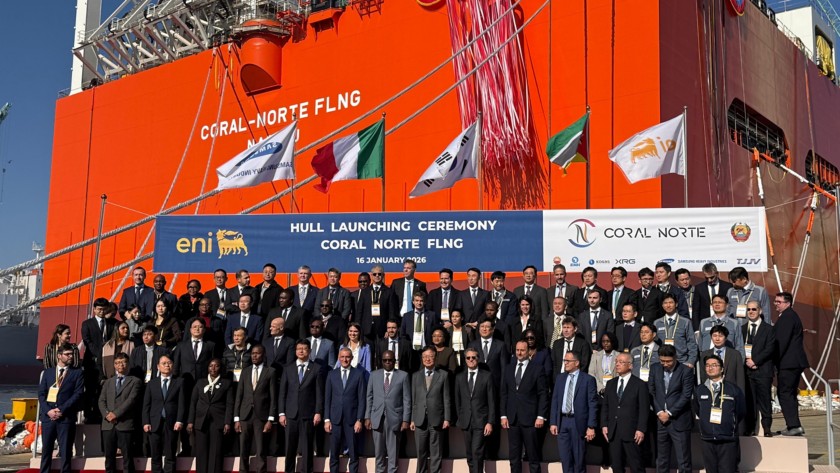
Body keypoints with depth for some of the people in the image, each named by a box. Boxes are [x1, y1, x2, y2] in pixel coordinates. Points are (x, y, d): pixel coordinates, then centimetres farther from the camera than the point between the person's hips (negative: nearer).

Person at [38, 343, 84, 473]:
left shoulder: (77, 373, 6)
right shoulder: (47, 372, 14)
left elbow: (78, 394, -4)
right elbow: (41, 393, 8)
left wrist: (61, 410, -12)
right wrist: (48, 411, -8)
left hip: (66, 417, -2)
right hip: (48, 416, 2)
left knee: (65, 451, -1)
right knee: (46, 449, 5)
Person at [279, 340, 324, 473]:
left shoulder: (316, 369, 4)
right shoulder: (288, 369, 10)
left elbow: (319, 393, 1)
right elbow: (282, 392, 7)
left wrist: (318, 412, -6)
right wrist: (281, 413, 1)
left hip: (308, 414, -2)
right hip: (291, 414, 2)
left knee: (307, 447, 1)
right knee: (290, 447, 4)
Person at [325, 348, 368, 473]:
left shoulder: (359, 374, 2)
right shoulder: (332, 374, 8)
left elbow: (362, 398, -1)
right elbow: (327, 398, 8)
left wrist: (359, 420, -6)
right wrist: (327, 419, 1)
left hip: (352, 419, -2)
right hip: (335, 419, 2)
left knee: (353, 454, 3)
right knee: (334, 454, 5)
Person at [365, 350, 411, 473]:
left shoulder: (403, 375, 3)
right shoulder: (374, 375, 9)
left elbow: (407, 399, 0)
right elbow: (369, 397, 9)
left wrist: (405, 419, -5)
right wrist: (367, 417, 3)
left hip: (394, 418, -2)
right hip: (377, 417, 2)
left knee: (393, 450, 2)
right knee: (379, 450, 7)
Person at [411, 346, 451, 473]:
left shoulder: (443, 375, 4)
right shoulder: (416, 376, 11)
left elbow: (446, 399, 1)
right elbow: (413, 399, 9)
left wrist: (447, 419, -5)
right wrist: (412, 420, 5)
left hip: (436, 420, -2)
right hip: (420, 420, 2)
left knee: (436, 453, 2)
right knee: (421, 452, 7)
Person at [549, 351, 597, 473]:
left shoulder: (588, 379, -5)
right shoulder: (560, 378, 9)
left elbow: (593, 404, -7)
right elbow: (554, 400, 9)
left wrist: (591, 427, -11)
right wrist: (553, 422, 3)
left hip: (578, 422, -4)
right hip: (562, 421, 4)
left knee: (579, 457, 6)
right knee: (565, 457, 8)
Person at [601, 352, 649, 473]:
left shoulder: (640, 385, -2)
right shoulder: (610, 384, 14)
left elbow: (644, 409, -6)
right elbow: (605, 406, 14)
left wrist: (641, 430, -11)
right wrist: (604, 425, 5)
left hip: (631, 432, -5)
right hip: (613, 432, 5)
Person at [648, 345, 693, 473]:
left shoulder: (686, 371, -6)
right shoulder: (655, 368, 7)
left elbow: (686, 396, -10)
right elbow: (651, 392, 6)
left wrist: (669, 413, -12)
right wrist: (659, 412, -6)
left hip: (679, 421, -4)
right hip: (659, 419, 4)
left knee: (683, 460, -1)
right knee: (661, 460, 10)